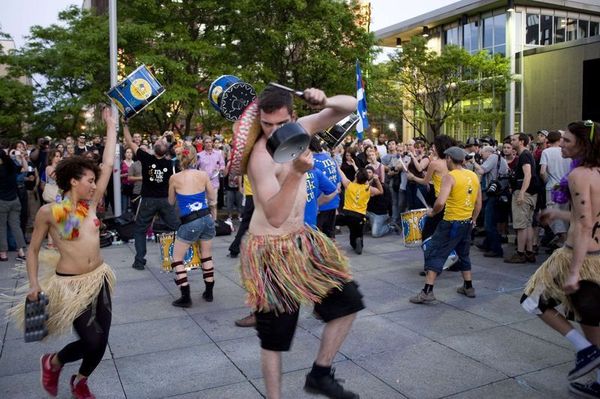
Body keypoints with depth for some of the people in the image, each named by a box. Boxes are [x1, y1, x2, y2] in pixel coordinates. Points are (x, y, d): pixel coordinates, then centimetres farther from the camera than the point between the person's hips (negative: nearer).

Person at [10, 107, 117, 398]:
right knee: (91, 341, -7)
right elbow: (33, 250, 1)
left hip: (98, 278, 5)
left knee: (102, 339, 9)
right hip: (70, 284, -5)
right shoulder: (49, 212, -9)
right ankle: (52, 363, 26)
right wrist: (34, 284, -9)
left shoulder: (90, 204, 3)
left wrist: (111, 126, 8)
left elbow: (108, 165, 4)